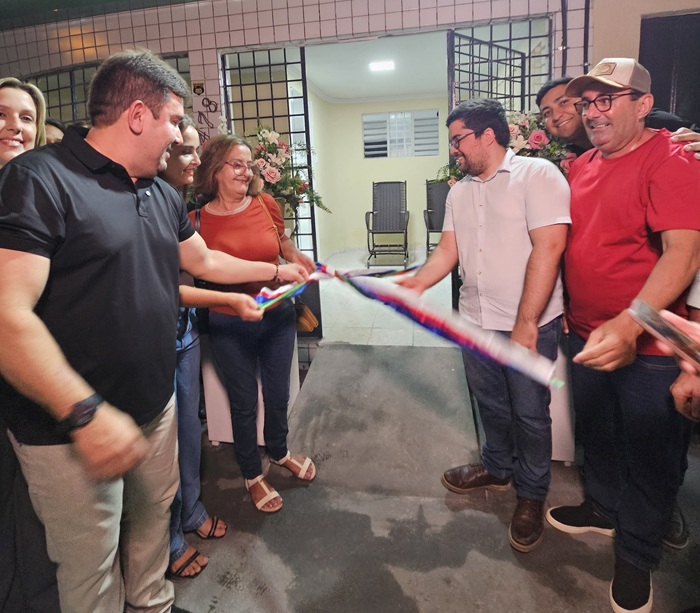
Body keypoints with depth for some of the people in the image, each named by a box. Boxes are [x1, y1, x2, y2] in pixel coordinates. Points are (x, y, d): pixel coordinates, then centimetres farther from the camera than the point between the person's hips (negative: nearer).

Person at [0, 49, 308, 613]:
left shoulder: (164, 196, 9)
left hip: (156, 408, 8)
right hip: (70, 430, -7)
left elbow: (203, 260, 24)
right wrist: (87, 413, -26)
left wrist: (274, 270, 28)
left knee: (153, 519, 24)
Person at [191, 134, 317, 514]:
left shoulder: (266, 204, -3)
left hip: (277, 316, 3)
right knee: (244, 404, 12)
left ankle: (279, 452, 48)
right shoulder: (198, 219, -9)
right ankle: (252, 475, 36)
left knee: (278, 395, 18)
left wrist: (308, 267, -4)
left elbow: (285, 247, 13)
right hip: (229, 326, -2)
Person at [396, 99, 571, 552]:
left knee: (530, 413, 8)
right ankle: (497, 468, 45)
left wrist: (525, 324, -21)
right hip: (476, 322, 6)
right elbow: (448, 251, 8)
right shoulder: (460, 192, 10)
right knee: (491, 404, 21)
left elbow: (548, 249, -19)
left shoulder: (537, 175, -12)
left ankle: (532, 496, 30)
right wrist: (417, 283, -10)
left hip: (531, 324, -6)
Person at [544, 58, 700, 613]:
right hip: (587, 335, 7)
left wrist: (629, 325, -37)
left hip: (646, 344, -6)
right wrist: (570, 313, 9)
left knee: (648, 457, 11)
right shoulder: (582, 166, 6)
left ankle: (636, 558, 32)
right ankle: (603, 508, 47)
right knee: (597, 435, 23)